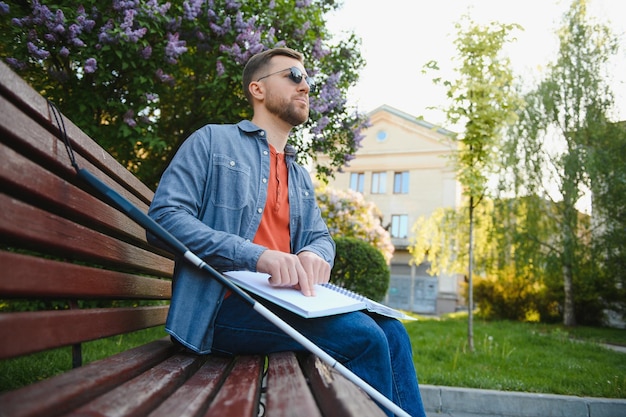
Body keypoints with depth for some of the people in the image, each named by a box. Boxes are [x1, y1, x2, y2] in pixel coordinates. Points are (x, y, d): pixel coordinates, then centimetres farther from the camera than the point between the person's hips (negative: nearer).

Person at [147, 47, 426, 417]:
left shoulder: (301, 176, 24)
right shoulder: (212, 141, 3)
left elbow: (321, 237, 17)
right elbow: (164, 217, -10)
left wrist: (314, 255, -12)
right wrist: (257, 255, -24)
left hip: (281, 301, 7)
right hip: (225, 305, -7)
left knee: (391, 330, -10)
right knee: (363, 335, -23)